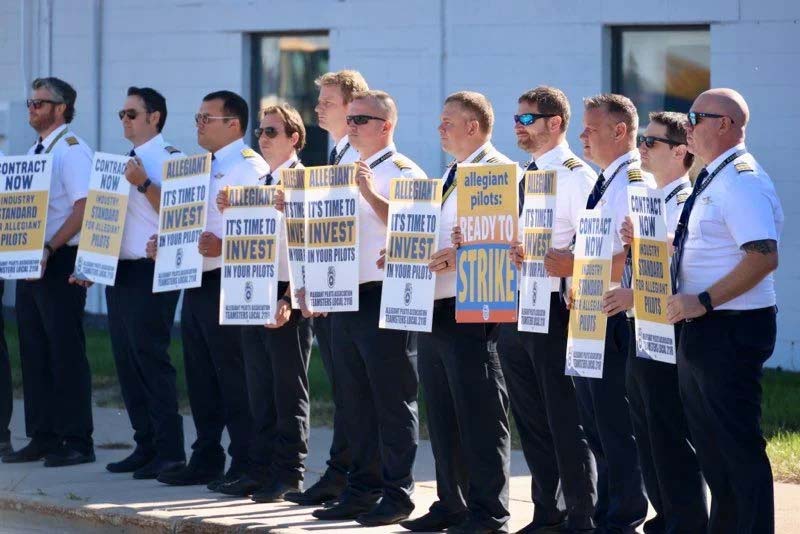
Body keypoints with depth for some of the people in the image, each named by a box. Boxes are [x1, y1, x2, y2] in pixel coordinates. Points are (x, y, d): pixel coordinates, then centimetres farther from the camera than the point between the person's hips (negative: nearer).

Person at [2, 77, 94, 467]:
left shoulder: (71, 150, -10)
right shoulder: (33, 153, 16)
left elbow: (83, 208, -19)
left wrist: (49, 248, -24)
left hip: (60, 262, -9)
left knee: (66, 351, -5)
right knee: (33, 351, 10)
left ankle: (77, 442, 0)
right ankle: (42, 438, 16)